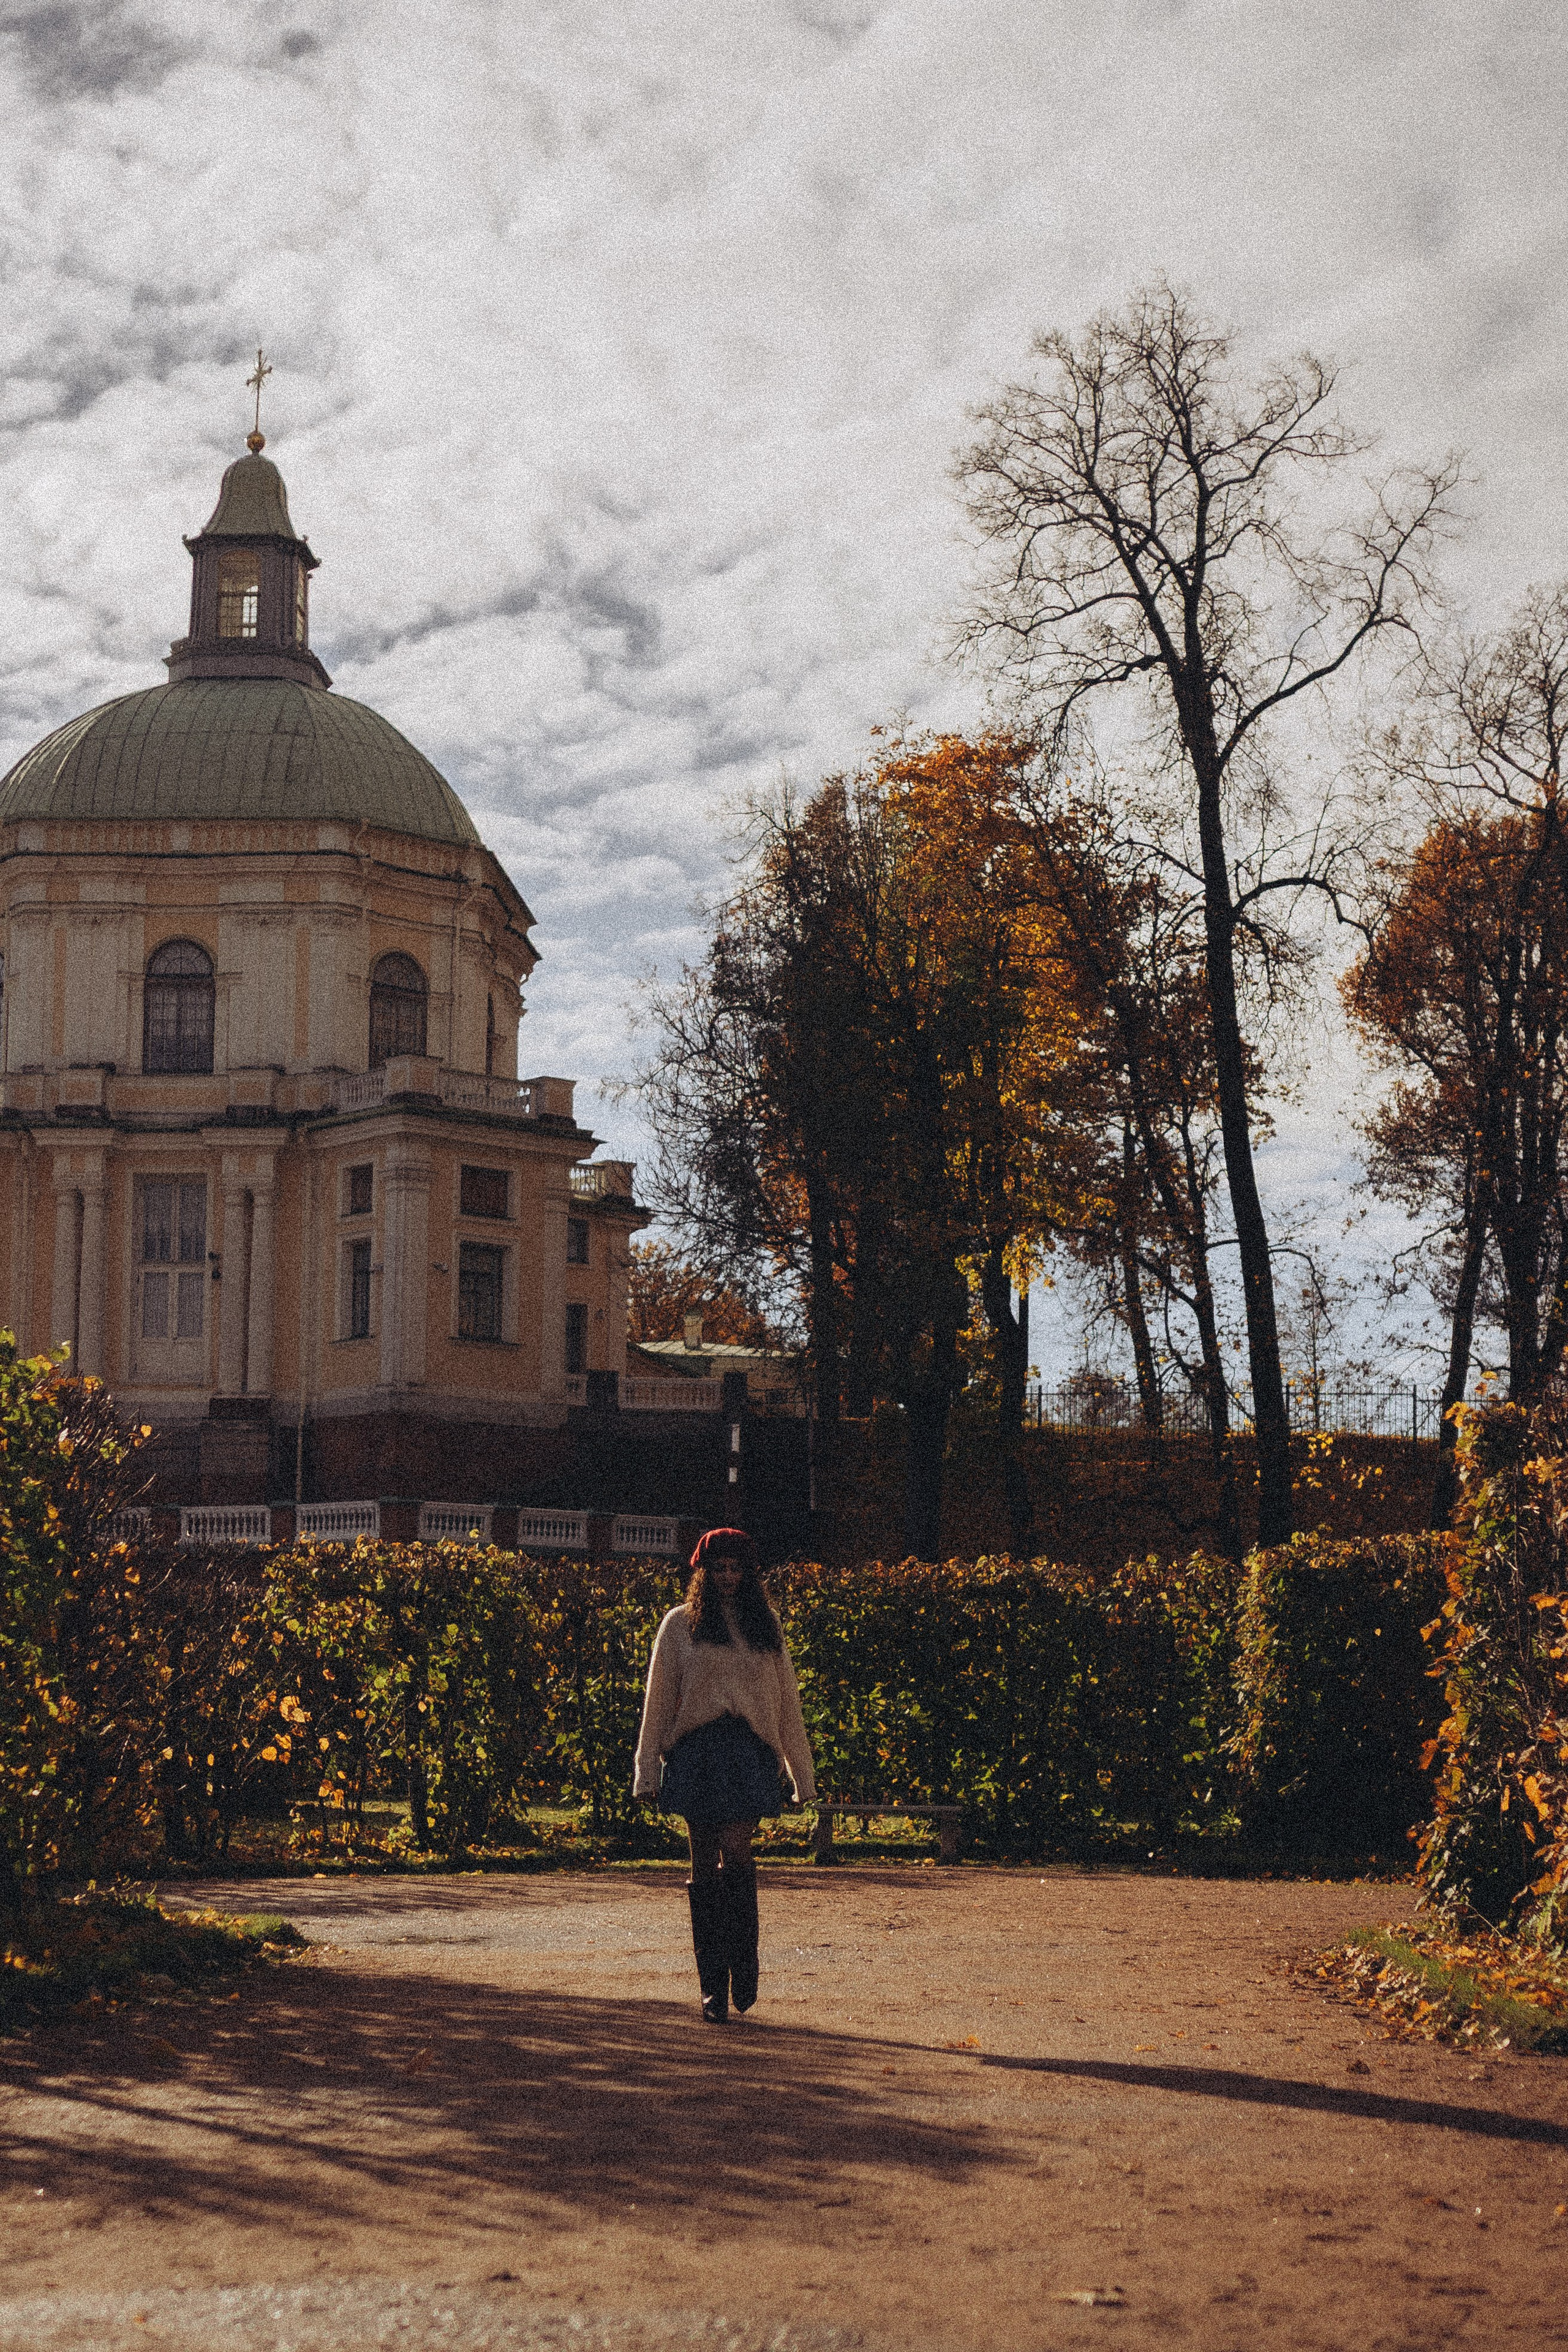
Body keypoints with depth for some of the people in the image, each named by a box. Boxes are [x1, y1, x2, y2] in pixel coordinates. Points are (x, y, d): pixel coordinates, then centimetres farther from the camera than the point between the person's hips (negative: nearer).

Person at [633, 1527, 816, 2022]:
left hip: (749, 1750, 0)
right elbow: (658, 1700, 9)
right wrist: (648, 1770, 3)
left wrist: (802, 1772, 15)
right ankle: (713, 1985, 5)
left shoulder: (764, 1626, 15)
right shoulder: (681, 1625, 10)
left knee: (735, 1852, -16)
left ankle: (743, 1965, -3)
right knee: (705, 1865, 1)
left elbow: (786, 1701, 17)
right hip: (697, 1750, 0)